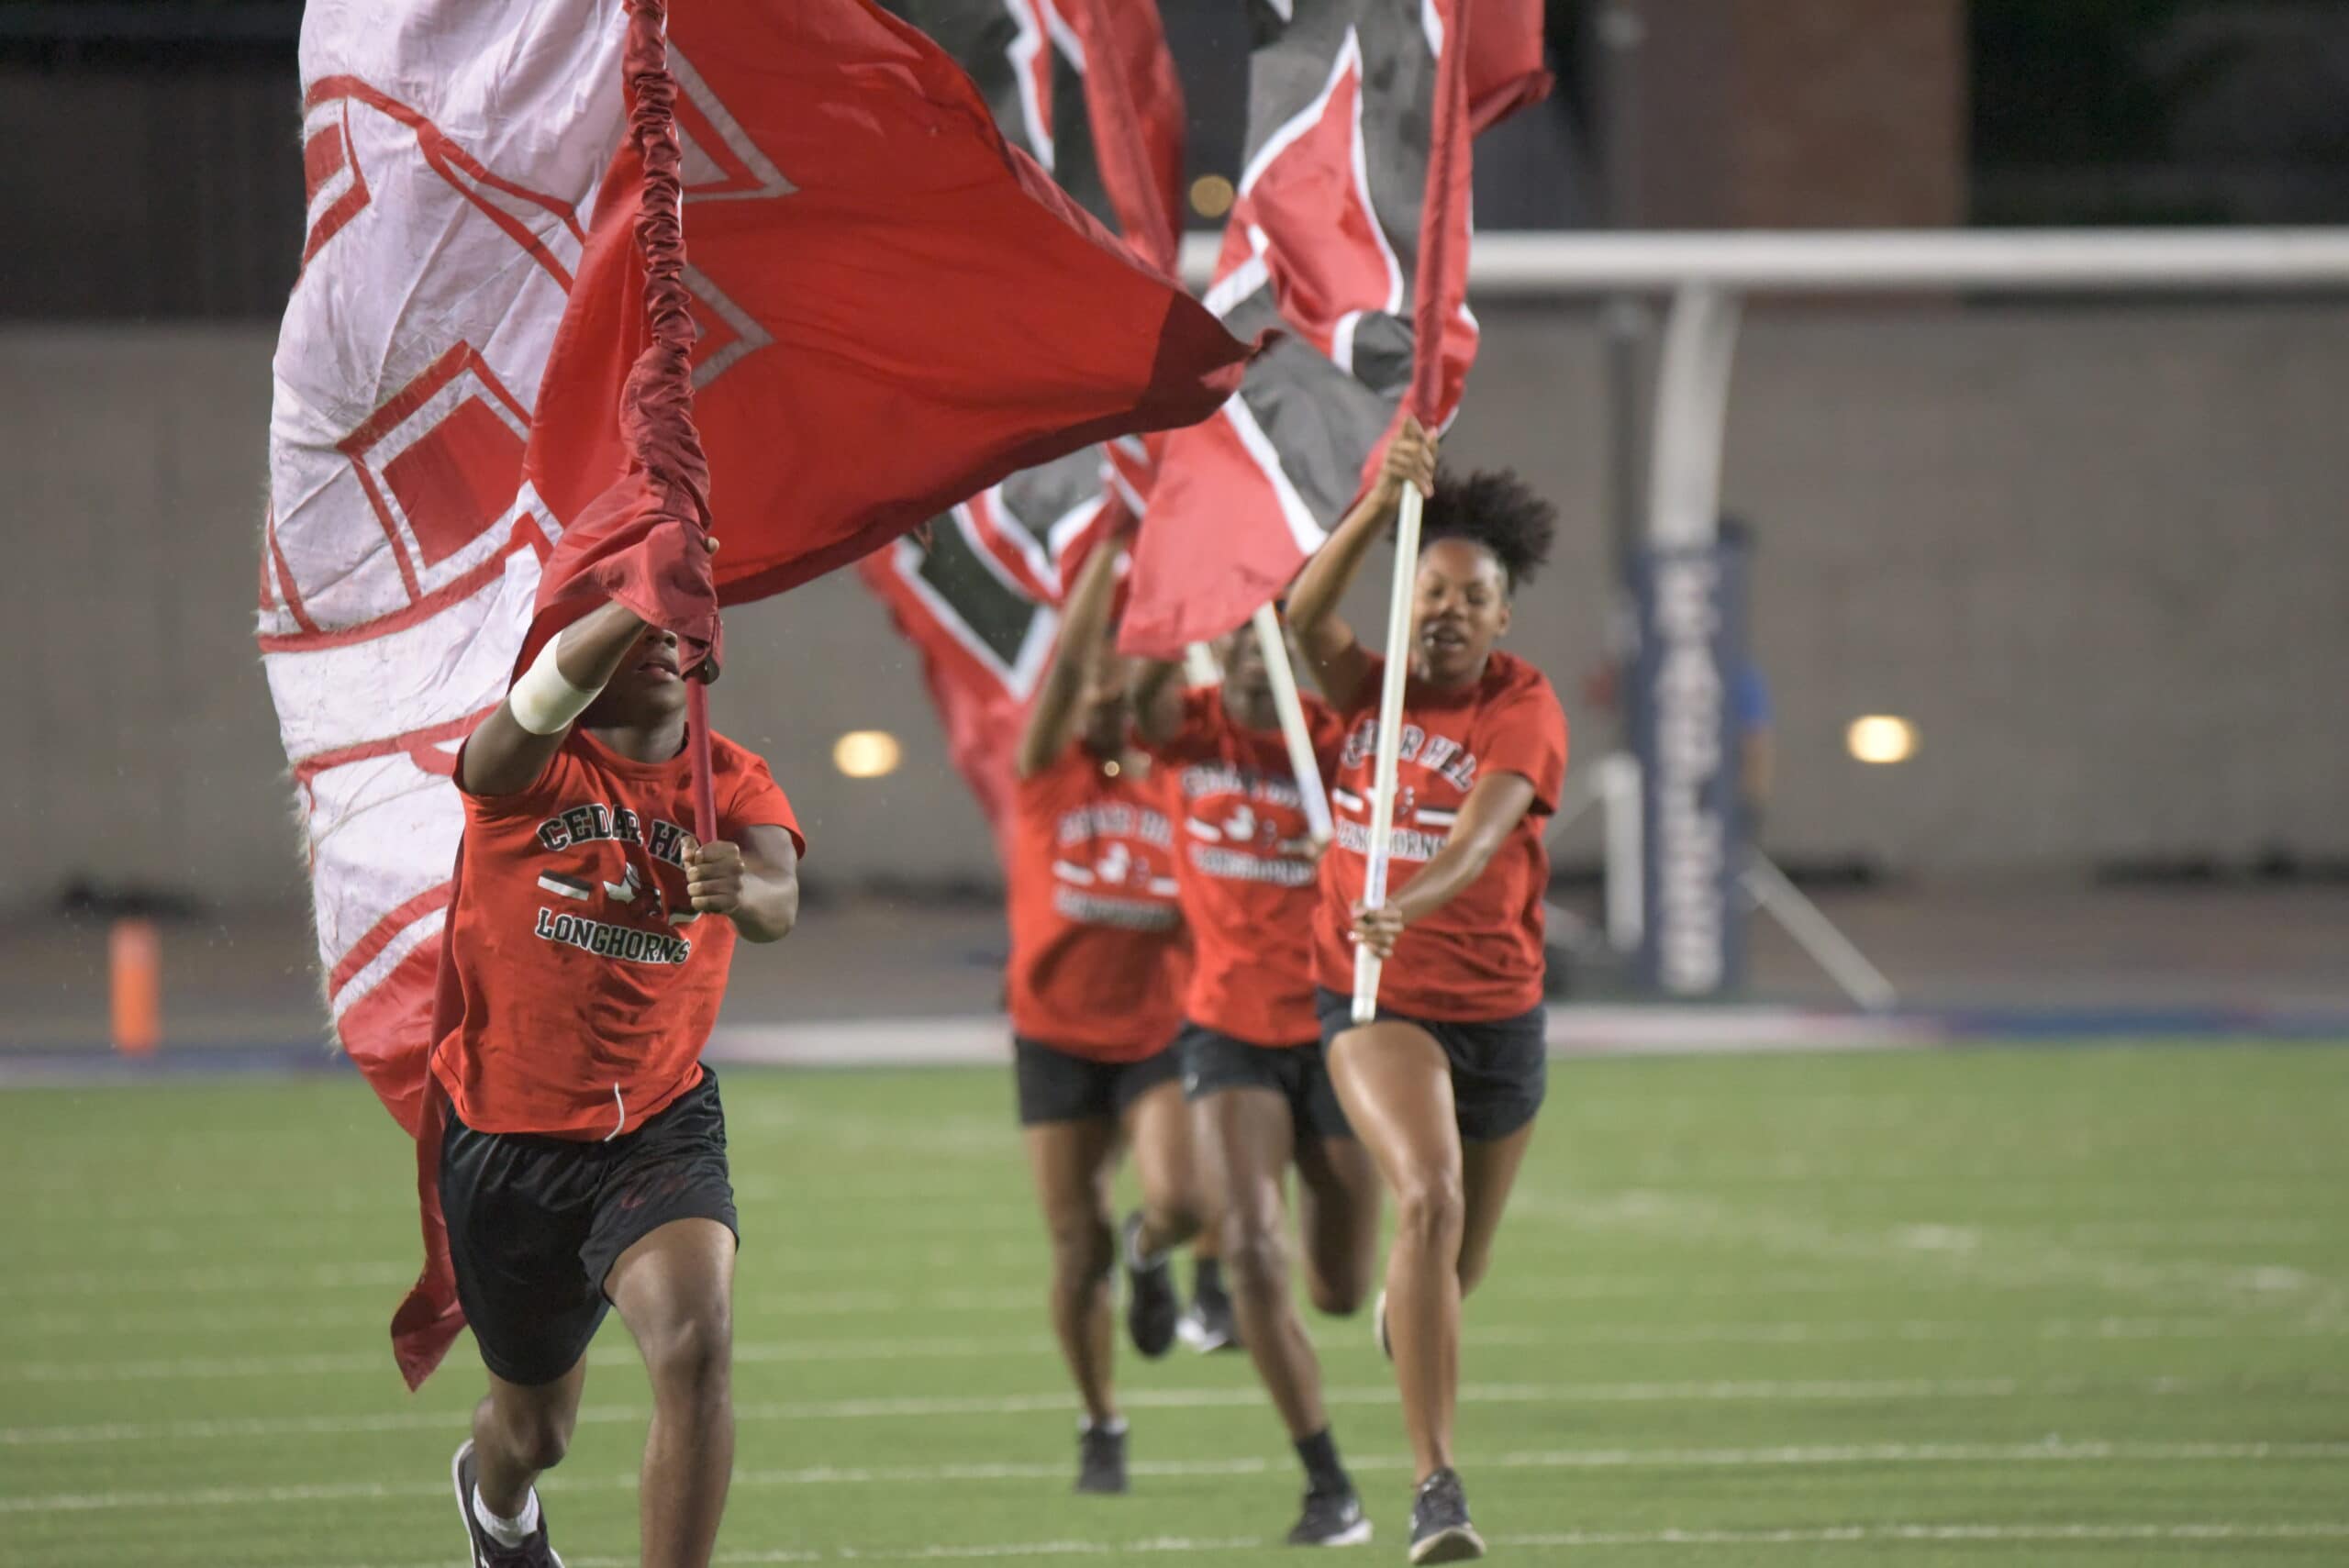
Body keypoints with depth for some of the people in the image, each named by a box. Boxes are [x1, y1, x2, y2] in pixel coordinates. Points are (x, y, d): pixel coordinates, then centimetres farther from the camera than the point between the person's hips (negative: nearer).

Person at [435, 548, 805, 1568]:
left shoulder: (730, 782, -3)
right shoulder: (524, 765, -10)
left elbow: (778, 904, -24)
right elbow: (541, 699, -35)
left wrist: (746, 891, -48)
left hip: (661, 1128, 1)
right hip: (507, 1134, -1)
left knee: (696, 1346, -27)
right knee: (535, 1426, 15)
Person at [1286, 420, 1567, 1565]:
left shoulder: (1525, 712, -10)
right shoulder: (1371, 690, -2)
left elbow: (1482, 836, -28)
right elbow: (1304, 614, -23)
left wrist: (1409, 906, -47)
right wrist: (1383, 501, -34)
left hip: (1496, 1009, 1)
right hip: (1374, 1001, -1)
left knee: (1459, 1268, 16)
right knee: (1428, 1200, -26)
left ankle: (1406, 1321, 57)